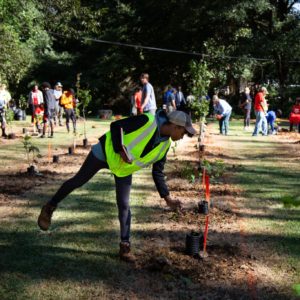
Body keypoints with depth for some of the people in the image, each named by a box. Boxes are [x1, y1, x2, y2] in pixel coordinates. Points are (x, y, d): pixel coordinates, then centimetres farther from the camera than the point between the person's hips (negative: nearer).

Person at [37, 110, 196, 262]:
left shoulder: (165, 145, -7)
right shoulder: (147, 121, -27)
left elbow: (158, 173, 2)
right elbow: (116, 126, -21)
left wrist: (167, 197, -2)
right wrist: (120, 151, -30)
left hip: (124, 168, 5)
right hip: (108, 151, -5)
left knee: (124, 205, -1)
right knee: (79, 180, 4)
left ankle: (125, 247, 9)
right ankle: (49, 207, 28)